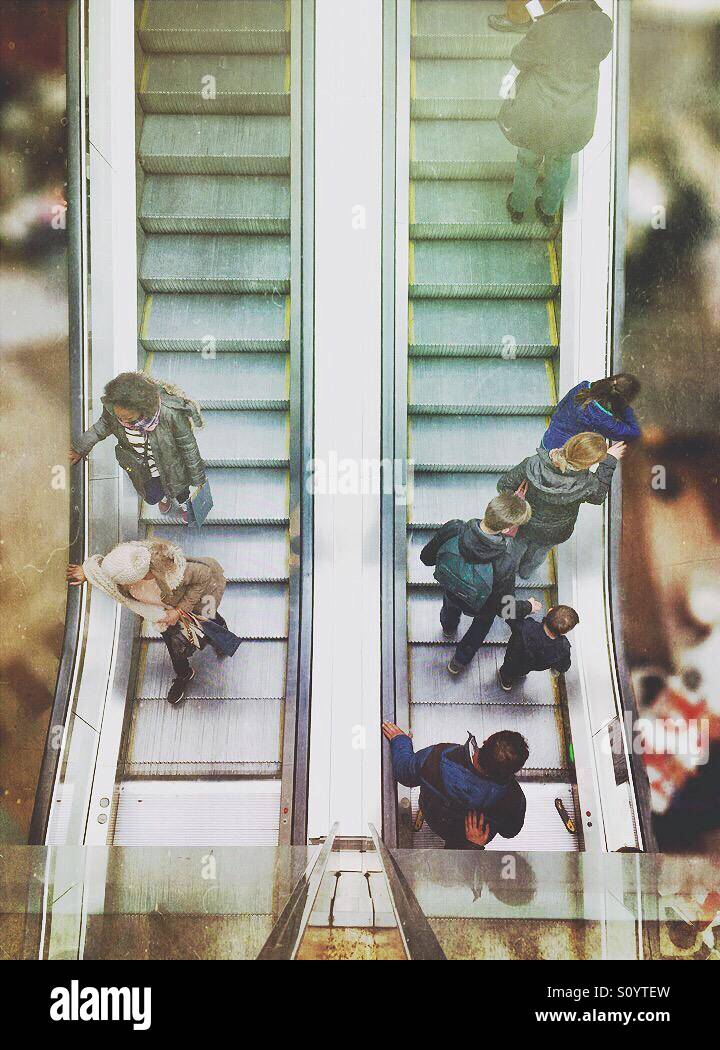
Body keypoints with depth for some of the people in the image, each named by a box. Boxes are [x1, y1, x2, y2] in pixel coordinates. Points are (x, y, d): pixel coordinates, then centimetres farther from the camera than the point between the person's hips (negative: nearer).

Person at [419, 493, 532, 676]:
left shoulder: (452, 529, -39)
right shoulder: (504, 565, -46)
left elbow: (427, 558, -19)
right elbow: (504, 608, -28)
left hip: (450, 591, 2)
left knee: (451, 606, 40)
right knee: (483, 621, 36)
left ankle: (448, 628, 75)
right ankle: (460, 661, 59)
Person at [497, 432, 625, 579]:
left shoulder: (533, 465, -38)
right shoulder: (585, 484, -40)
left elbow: (504, 485, -21)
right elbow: (599, 497, -13)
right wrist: (609, 461, -9)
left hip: (524, 525, 0)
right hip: (554, 535, 0)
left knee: (517, 546, 37)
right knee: (540, 551, 37)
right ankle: (525, 572, 69)